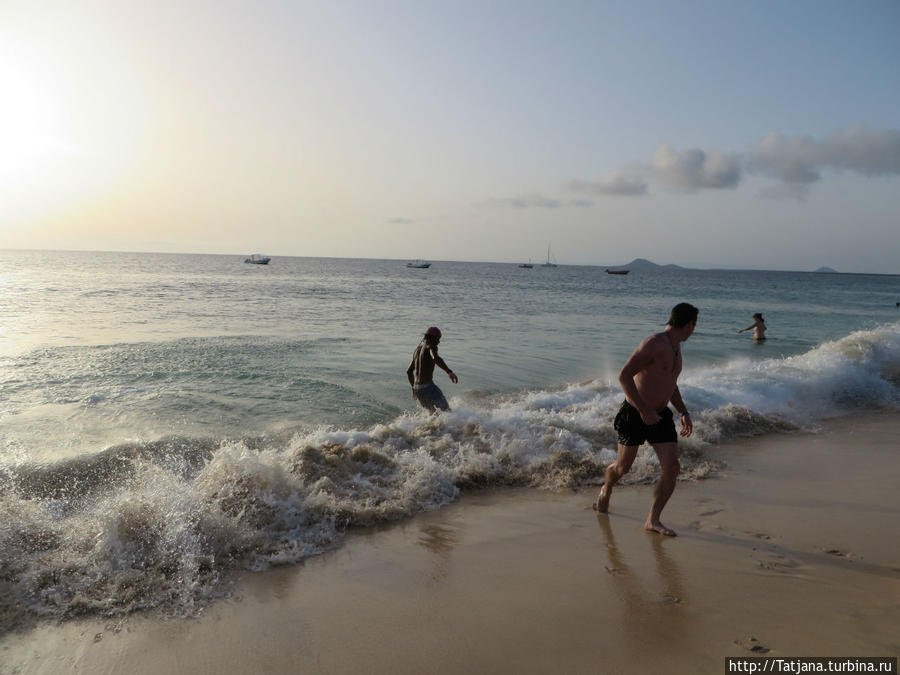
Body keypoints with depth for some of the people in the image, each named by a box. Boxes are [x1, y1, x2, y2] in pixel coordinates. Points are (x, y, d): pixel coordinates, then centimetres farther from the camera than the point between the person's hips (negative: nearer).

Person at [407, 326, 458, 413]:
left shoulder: (418, 349, 19)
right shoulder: (430, 346, -6)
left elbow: (409, 371, 26)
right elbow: (436, 358, -30)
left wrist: (414, 388, 34)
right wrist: (449, 372, -33)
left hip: (417, 389, 8)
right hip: (428, 387, -8)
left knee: (434, 412, 20)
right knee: (447, 411, -8)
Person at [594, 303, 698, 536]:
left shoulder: (676, 347, 10)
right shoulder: (653, 344, -19)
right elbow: (624, 376, -24)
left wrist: (684, 412, 13)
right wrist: (644, 411, -24)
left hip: (660, 416, 7)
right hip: (634, 415, -7)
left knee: (672, 469, -6)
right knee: (623, 467, 9)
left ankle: (653, 520, 7)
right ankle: (606, 490, 42)